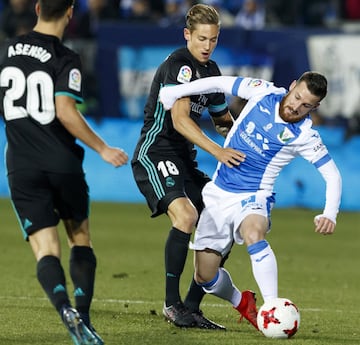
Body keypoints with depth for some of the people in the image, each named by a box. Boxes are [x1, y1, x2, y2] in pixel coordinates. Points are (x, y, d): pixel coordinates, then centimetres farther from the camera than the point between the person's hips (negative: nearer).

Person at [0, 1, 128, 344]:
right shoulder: (65, 59, -9)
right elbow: (65, 112, -18)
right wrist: (102, 149, -10)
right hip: (63, 163, -2)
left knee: (46, 250, -4)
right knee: (80, 238, 18)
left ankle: (66, 309, -31)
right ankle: (83, 316, 5)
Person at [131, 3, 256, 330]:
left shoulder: (211, 70, 14)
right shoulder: (179, 65, -14)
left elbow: (222, 119, 27)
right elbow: (179, 120, -26)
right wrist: (217, 151, -34)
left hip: (184, 161, 9)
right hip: (155, 154, -9)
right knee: (185, 215, -30)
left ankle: (192, 306, 7)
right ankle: (172, 303, -22)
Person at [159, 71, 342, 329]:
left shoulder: (305, 136, -15)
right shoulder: (264, 93, -7)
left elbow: (332, 175, -14)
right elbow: (219, 83, 5)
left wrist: (330, 214, -30)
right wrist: (174, 93, 8)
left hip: (252, 198, -4)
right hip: (218, 192, 4)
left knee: (253, 233, -40)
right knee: (205, 276, 5)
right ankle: (241, 303, 36)